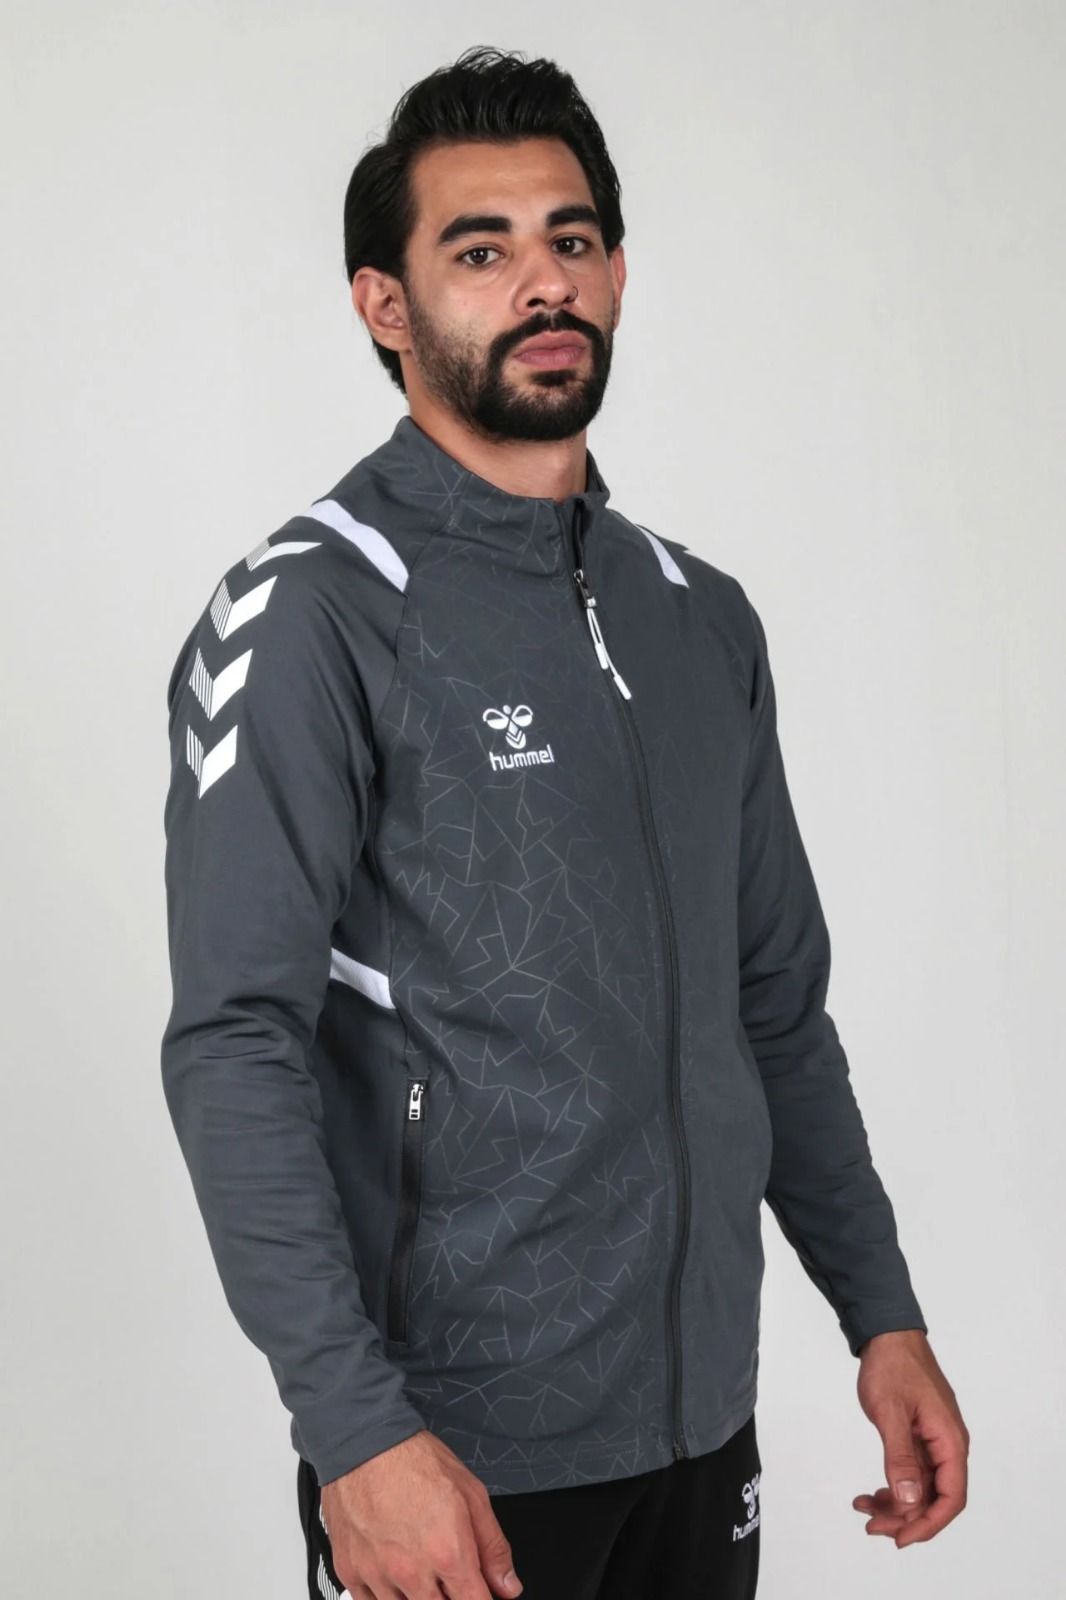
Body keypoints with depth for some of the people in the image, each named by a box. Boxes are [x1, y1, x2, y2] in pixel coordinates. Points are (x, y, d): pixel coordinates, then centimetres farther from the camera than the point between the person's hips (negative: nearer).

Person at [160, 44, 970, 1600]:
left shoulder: (702, 616, 10)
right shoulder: (312, 612, -11)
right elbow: (235, 1048, -18)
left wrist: (882, 1313, 11)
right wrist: (358, 1429, -25)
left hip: (702, 1415, 6)